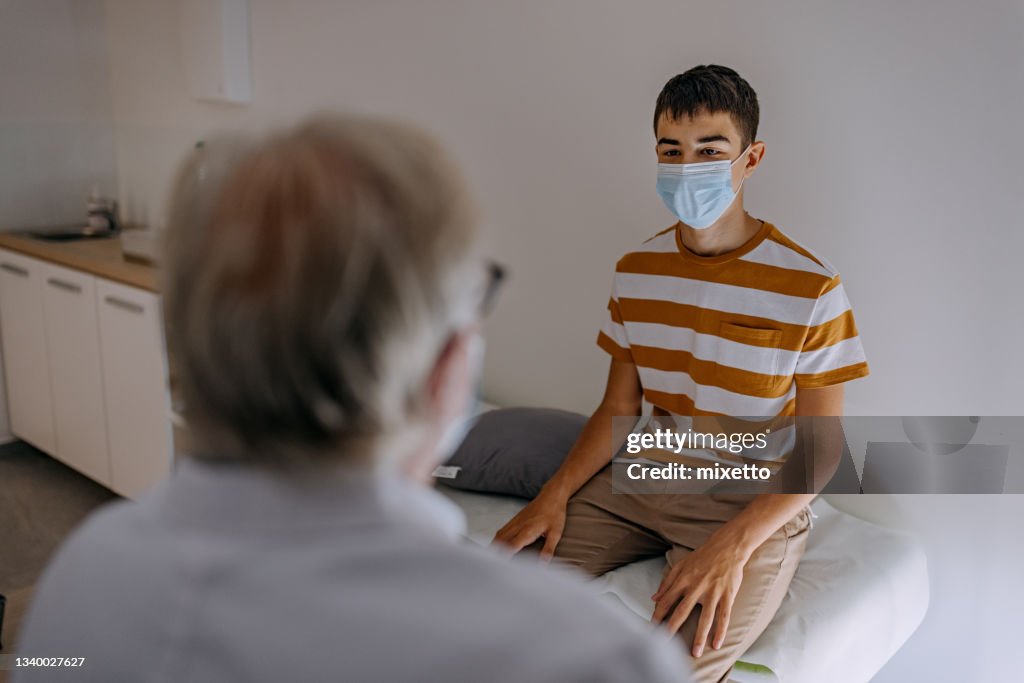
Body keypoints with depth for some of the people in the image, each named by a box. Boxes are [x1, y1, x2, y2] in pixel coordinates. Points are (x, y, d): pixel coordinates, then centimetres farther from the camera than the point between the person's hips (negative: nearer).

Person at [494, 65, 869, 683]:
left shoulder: (810, 288, -12)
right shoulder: (636, 272, 4)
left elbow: (819, 446, -10)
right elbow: (619, 408, 8)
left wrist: (732, 545, -23)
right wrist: (557, 492, -8)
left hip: (757, 504, -4)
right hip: (643, 478, 5)